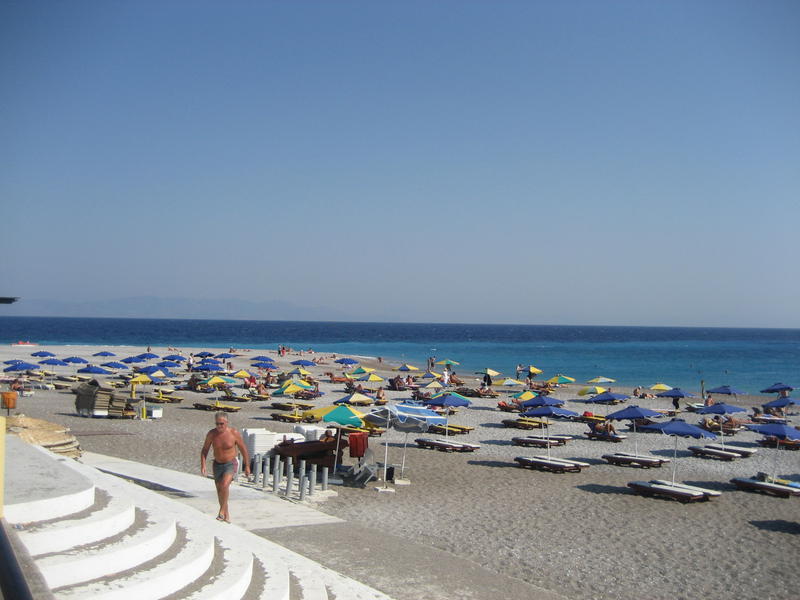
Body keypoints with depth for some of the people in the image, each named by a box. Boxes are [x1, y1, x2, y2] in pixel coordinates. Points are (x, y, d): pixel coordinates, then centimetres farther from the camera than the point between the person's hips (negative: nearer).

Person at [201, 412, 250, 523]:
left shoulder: (234, 433, -15)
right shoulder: (211, 434, -9)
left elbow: (243, 450, -5)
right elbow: (204, 450, 4)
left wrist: (247, 466, -2)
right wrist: (203, 465, -7)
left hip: (230, 464, -4)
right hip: (217, 464, 4)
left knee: (224, 485, -27)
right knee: (219, 490, 11)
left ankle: (222, 510, -11)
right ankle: (226, 515, 29)